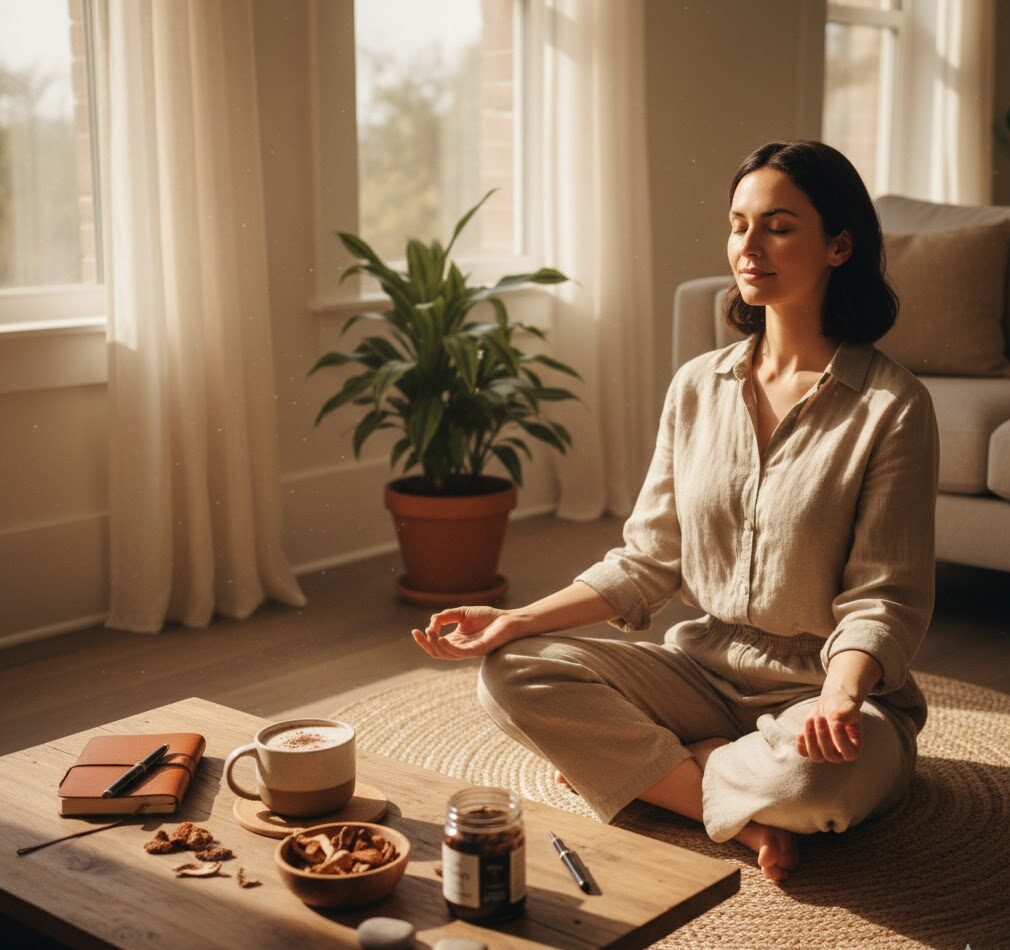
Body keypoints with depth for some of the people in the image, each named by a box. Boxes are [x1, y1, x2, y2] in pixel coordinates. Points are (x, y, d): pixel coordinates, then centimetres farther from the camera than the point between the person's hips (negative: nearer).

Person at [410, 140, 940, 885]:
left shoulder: (892, 406, -11)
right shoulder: (698, 387, 3)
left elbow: (884, 599, -12)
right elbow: (647, 563, 5)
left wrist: (840, 696, -33)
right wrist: (519, 620, -7)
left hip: (823, 686, -4)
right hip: (703, 669, 5)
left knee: (813, 775, -39)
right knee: (513, 672, -16)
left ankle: (630, 765, -9)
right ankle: (741, 818, -15)